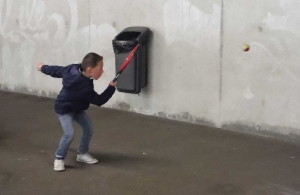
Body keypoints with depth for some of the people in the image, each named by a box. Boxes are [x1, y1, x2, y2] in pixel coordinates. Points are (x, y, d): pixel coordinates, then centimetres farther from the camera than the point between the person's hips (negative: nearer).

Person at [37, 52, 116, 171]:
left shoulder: (73, 69, -16)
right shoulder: (85, 87, -38)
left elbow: (56, 70, -2)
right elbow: (99, 101, -26)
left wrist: (43, 68, 14)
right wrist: (111, 87, -21)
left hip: (77, 108, 9)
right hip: (64, 109, -9)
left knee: (88, 128, 6)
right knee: (69, 134, -22)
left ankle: (82, 154, 20)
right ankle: (59, 158, -2)